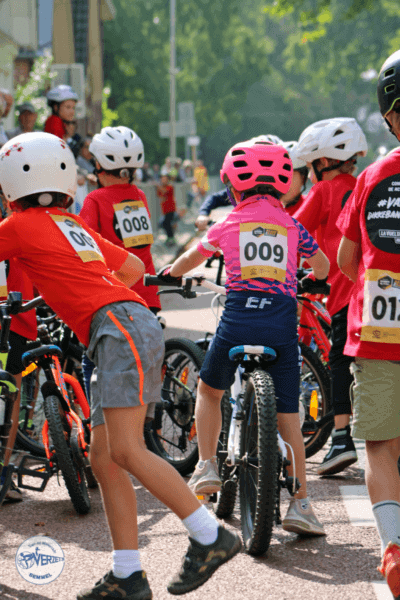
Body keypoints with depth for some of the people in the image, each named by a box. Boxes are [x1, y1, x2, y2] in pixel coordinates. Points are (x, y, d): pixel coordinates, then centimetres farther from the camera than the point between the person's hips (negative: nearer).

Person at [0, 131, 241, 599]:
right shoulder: (76, 227, 27)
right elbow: (134, 268, 37)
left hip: (120, 328, -9)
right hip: (129, 328, 9)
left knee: (127, 453, -15)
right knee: (104, 462, 6)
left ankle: (211, 537, -14)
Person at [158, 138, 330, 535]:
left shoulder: (229, 224, 8)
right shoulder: (291, 225, 12)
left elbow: (191, 258, 26)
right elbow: (322, 266, 28)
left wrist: (168, 274, 48)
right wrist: (314, 280, 52)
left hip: (237, 323, -1)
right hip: (282, 328, 1)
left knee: (209, 390, 25)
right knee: (287, 415, 5)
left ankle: (206, 468, 17)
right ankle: (300, 505, 3)